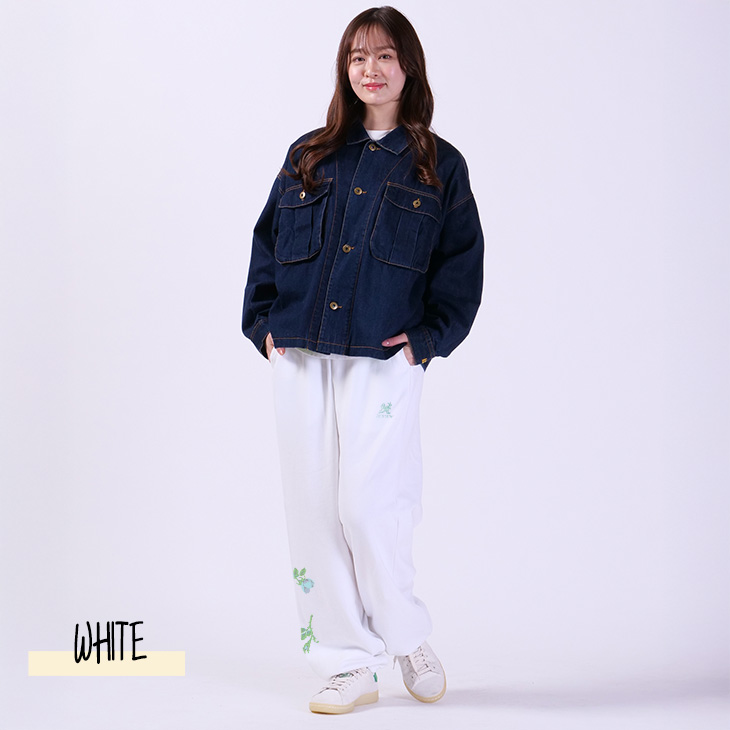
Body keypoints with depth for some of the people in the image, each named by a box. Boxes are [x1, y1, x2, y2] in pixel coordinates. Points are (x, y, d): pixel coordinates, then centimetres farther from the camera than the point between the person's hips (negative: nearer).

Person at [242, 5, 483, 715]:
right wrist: (264, 320, 4)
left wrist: (427, 337, -5)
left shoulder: (439, 166, 7)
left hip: (384, 362, -3)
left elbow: (462, 265, 5)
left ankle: (408, 637, 15)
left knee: (367, 506, -11)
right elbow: (267, 243, 16)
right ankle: (349, 665, 12)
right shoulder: (307, 157, 14)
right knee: (313, 511, 2)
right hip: (300, 360, 3)